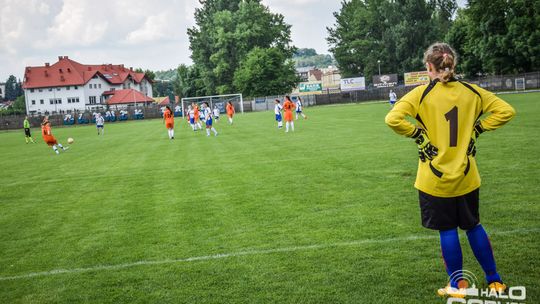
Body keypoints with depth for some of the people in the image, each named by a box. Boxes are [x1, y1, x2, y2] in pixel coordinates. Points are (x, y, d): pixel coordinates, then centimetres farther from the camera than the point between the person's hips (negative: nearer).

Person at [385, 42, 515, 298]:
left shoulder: (422, 93, -10)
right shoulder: (471, 91, 1)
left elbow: (393, 119, -22)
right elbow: (506, 111, 1)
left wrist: (417, 133, -10)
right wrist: (477, 128, 3)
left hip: (436, 178, -4)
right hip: (467, 177, 4)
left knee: (447, 229, 8)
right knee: (473, 226, 19)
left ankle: (458, 285, 20)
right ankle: (494, 280, 27)